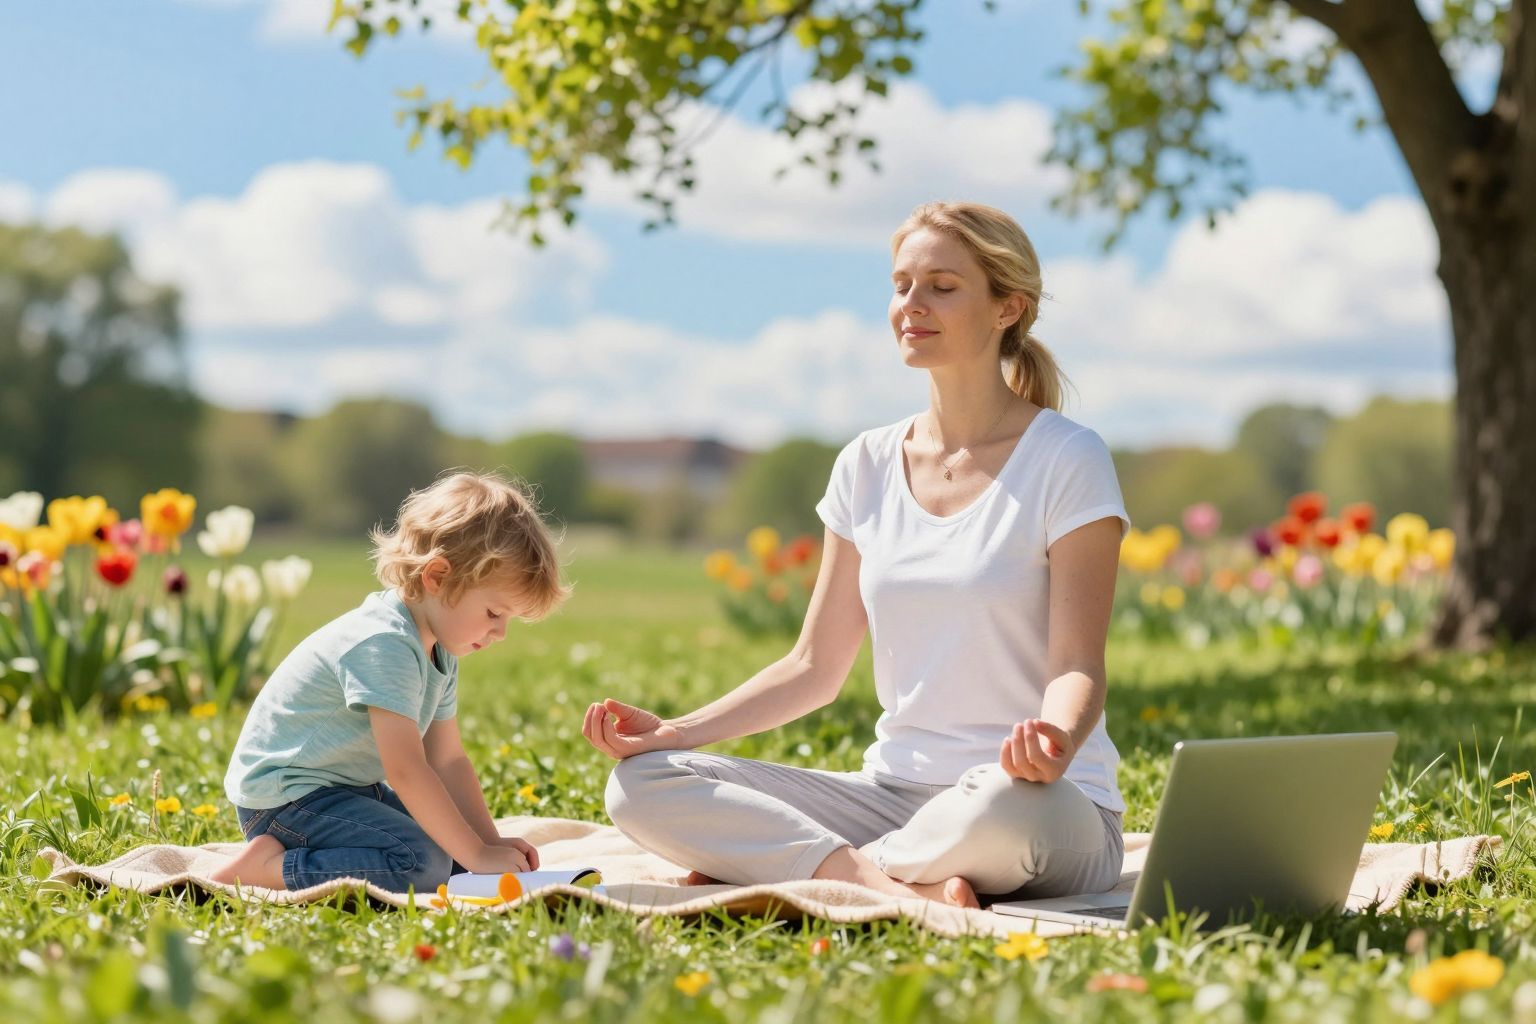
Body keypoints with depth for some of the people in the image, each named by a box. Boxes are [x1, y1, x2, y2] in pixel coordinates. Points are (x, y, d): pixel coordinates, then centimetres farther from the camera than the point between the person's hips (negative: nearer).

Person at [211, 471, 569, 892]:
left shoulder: (439, 652, 9)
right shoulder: (384, 644, -24)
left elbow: (447, 761, 10)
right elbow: (406, 770, -28)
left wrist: (491, 841, -1)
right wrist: (477, 854, -25)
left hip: (350, 790, 11)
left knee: (451, 846, 10)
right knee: (422, 862, -26)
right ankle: (266, 867, -18)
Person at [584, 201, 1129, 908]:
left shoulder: (1067, 461, -4)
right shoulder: (868, 466, 10)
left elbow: (1077, 667, -11)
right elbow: (815, 668, 12)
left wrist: (1054, 741, -34)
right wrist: (673, 732, -2)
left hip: (1047, 806, -4)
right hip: (893, 791, 4)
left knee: (1002, 802, -43)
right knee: (642, 784, -13)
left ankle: (774, 866, -18)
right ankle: (896, 885, -25)